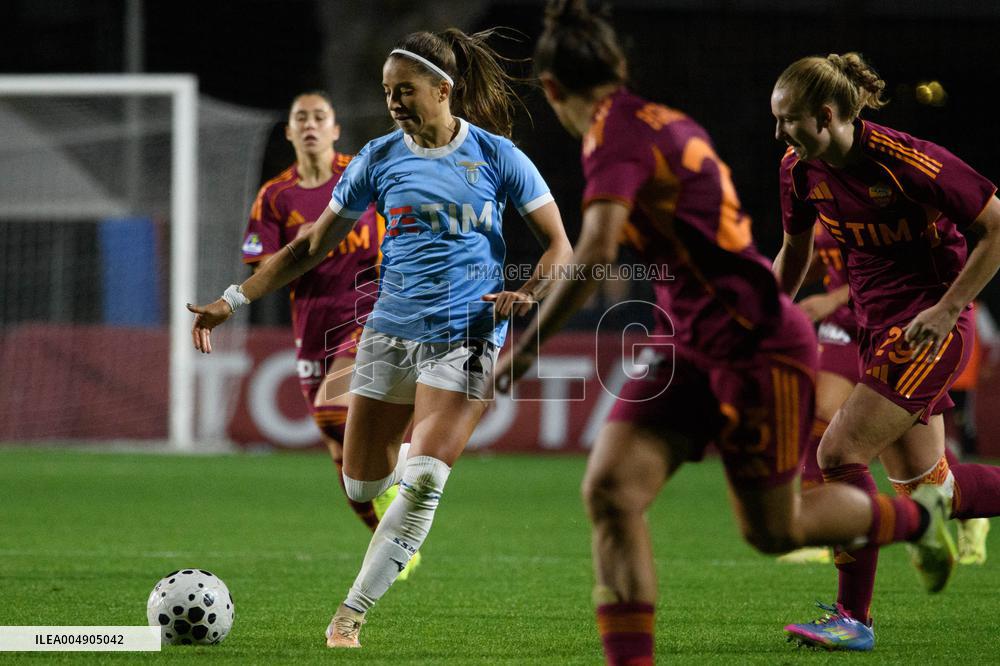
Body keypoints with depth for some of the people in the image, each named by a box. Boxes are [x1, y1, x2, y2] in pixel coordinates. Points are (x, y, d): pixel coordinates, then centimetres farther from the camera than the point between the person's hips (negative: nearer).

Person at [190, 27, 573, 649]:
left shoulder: (495, 156, -4)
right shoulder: (379, 159, 4)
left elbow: (558, 244, 2)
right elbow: (312, 247, 9)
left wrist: (527, 294, -18)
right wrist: (234, 299, 2)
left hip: (466, 335, -4)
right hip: (391, 331, 4)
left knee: (421, 481, -18)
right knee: (362, 484, 4)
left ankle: (351, 614, -9)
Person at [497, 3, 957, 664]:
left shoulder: (618, 131, -17)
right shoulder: (668, 124, 11)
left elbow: (596, 253, -28)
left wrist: (526, 347, -23)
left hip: (757, 348, -9)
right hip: (691, 352, 9)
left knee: (773, 531, 6)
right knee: (610, 491, -9)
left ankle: (918, 515, 32)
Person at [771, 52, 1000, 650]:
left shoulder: (907, 161, -21)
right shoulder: (801, 170, 0)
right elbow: (796, 250, 19)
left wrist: (947, 310, -20)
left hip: (931, 327, -8)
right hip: (879, 327, 8)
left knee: (839, 455, -16)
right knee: (927, 490, 9)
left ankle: (854, 618, -5)